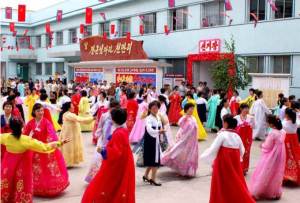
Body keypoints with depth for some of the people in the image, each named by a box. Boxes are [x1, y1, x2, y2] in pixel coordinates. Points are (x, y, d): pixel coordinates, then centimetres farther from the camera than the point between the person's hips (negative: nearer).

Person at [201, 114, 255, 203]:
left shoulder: (222, 134, -15)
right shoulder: (237, 136, 4)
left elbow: (213, 149, -15)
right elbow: (242, 151, 11)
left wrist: (204, 156, -1)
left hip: (223, 163, -6)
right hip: (235, 163, 6)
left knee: (223, 185, 7)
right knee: (237, 183, 14)